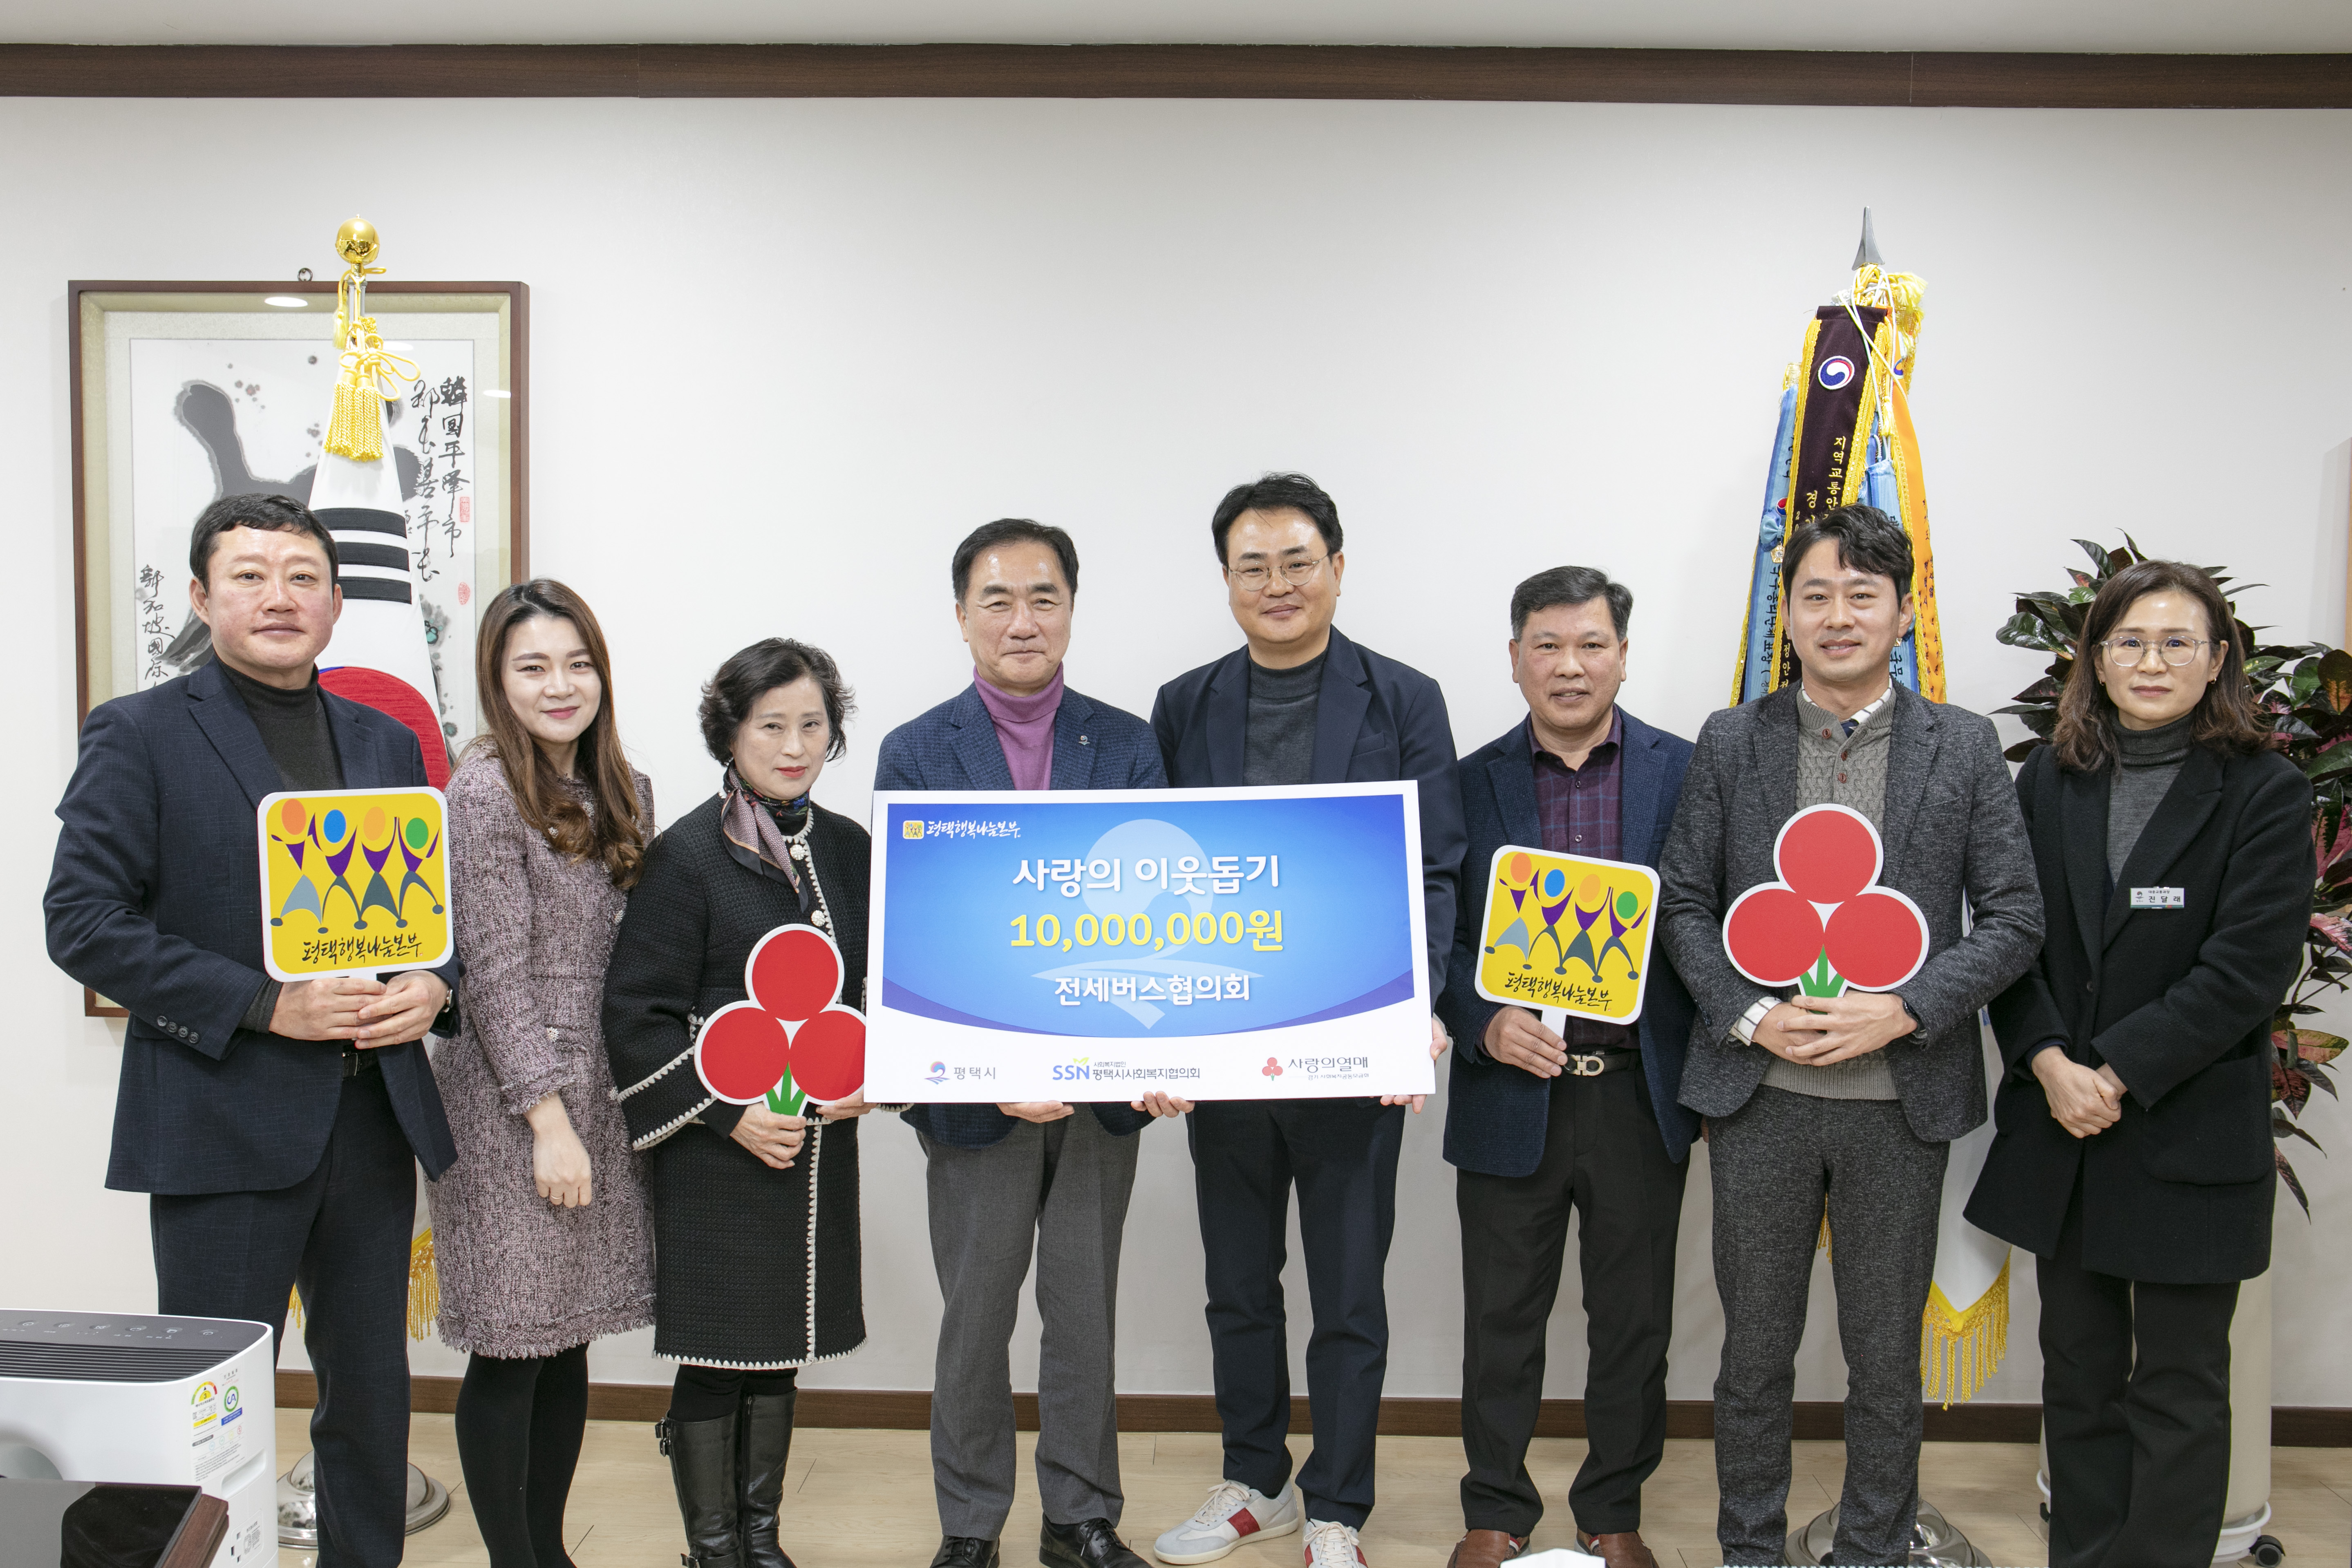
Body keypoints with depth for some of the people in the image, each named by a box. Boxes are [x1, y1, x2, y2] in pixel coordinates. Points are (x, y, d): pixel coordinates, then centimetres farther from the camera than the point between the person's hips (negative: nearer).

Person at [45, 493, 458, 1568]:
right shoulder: (138, 735, -3)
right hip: (224, 1124, -4)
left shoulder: (387, 741, 12)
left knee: (372, 1389, 15)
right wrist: (265, 1005, -18)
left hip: (375, 1112, 5)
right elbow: (83, 921, -10)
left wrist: (434, 985, -6)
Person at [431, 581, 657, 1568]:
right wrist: (549, 1120, -16)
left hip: (602, 1093, 7)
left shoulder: (623, 793, 10)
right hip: (512, 1100, -7)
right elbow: (495, 973, -14)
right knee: (511, 1351, 2)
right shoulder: (484, 792, -10)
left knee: (570, 1338, 14)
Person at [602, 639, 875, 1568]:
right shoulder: (686, 856, -9)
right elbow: (636, 1014, -11)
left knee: (781, 1352, 15)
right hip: (715, 1154, -5)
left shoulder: (847, 849, 7)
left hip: (817, 1143, 5)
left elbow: (874, 988, 17)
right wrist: (730, 1114, -15)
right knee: (716, 1358, 3)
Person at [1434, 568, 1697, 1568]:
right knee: (1502, 1324, 11)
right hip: (1512, 1094, 0)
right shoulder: (1469, 784, 2)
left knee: (1633, 1324, 13)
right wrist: (1485, 1026, -14)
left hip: (1640, 1097, 1)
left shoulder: (1684, 772, 2)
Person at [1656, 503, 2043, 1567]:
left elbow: (2014, 919, 0)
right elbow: (1683, 904, 3)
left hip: (1900, 1099, 0)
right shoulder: (1730, 743, 3)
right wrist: (1750, 1015, -11)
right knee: (1755, 1349, 13)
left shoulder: (1963, 748, 1)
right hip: (1758, 1093, 0)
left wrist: (1905, 1009, -14)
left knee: (1886, 1358, 13)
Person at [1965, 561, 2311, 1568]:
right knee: (2079, 1369, 14)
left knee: (2180, 1382, 8)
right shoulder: (2049, 780, 5)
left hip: (2189, 1133, -4)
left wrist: (2119, 1074, -16)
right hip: (2059, 1124, 4)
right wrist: (2049, 1065, -12)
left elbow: (2249, 968, -13)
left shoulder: (2266, 795, -6)